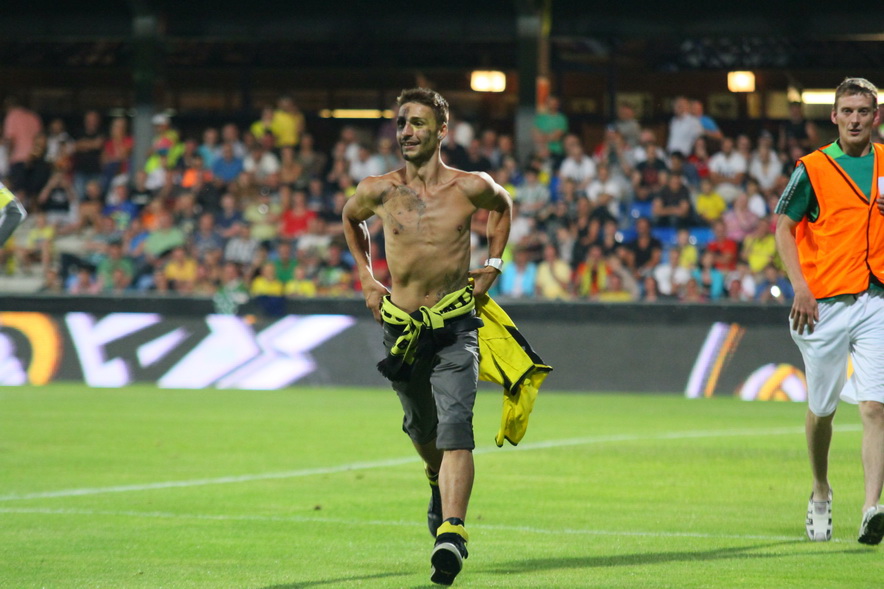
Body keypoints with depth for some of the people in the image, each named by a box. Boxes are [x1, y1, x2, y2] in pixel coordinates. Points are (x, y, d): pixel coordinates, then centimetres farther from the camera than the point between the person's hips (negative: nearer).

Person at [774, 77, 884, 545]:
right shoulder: (813, 168, -2)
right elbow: (784, 227, -1)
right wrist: (800, 285, -11)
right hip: (826, 304, -1)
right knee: (822, 408, 11)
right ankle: (820, 493, 36)